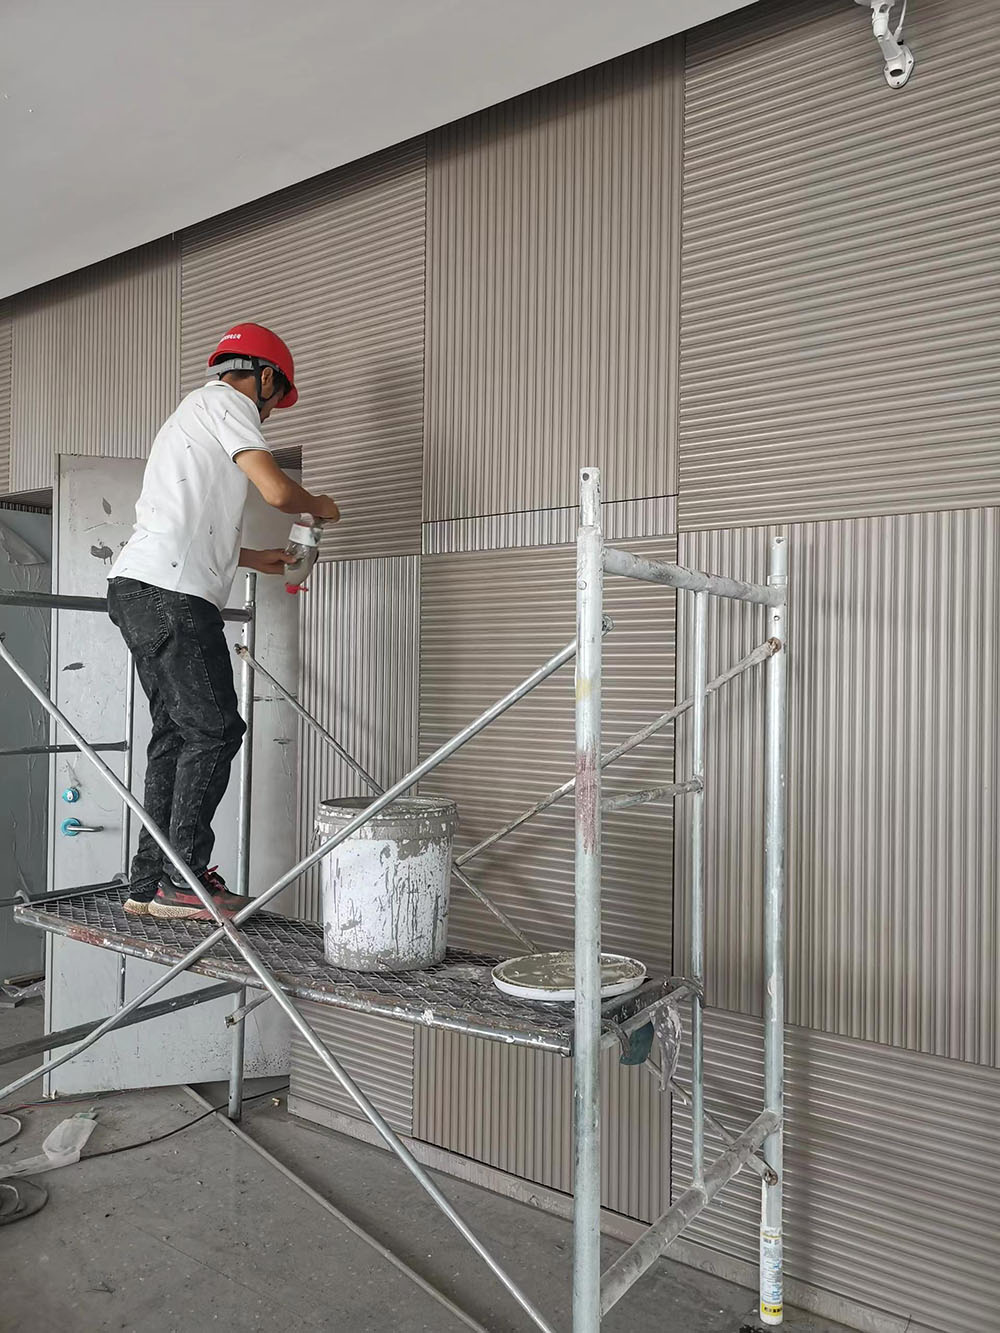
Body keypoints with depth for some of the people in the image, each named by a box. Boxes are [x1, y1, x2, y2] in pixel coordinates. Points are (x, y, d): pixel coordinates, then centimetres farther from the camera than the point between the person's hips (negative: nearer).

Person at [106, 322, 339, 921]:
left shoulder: (196, 411, 31)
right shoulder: (226, 401, 1)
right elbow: (277, 489, -14)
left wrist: (255, 558, 37)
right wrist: (319, 506, 8)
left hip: (140, 587, 10)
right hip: (169, 589, -10)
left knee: (176, 732, 9)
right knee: (214, 729, -8)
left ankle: (149, 883, 12)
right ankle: (182, 878, -5)